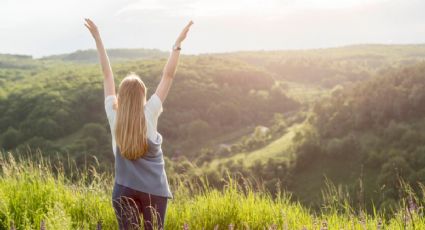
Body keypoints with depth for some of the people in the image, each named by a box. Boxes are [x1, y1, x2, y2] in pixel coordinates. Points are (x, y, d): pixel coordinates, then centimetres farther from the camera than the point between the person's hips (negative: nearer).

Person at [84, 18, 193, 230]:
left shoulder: (113, 115, -4)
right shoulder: (149, 114, -8)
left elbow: (107, 73, 1)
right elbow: (168, 76, -6)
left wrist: (97, 38, 8)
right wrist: (178, 44, -3)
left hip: (124, 189, 2)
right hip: (154, 189, -1)